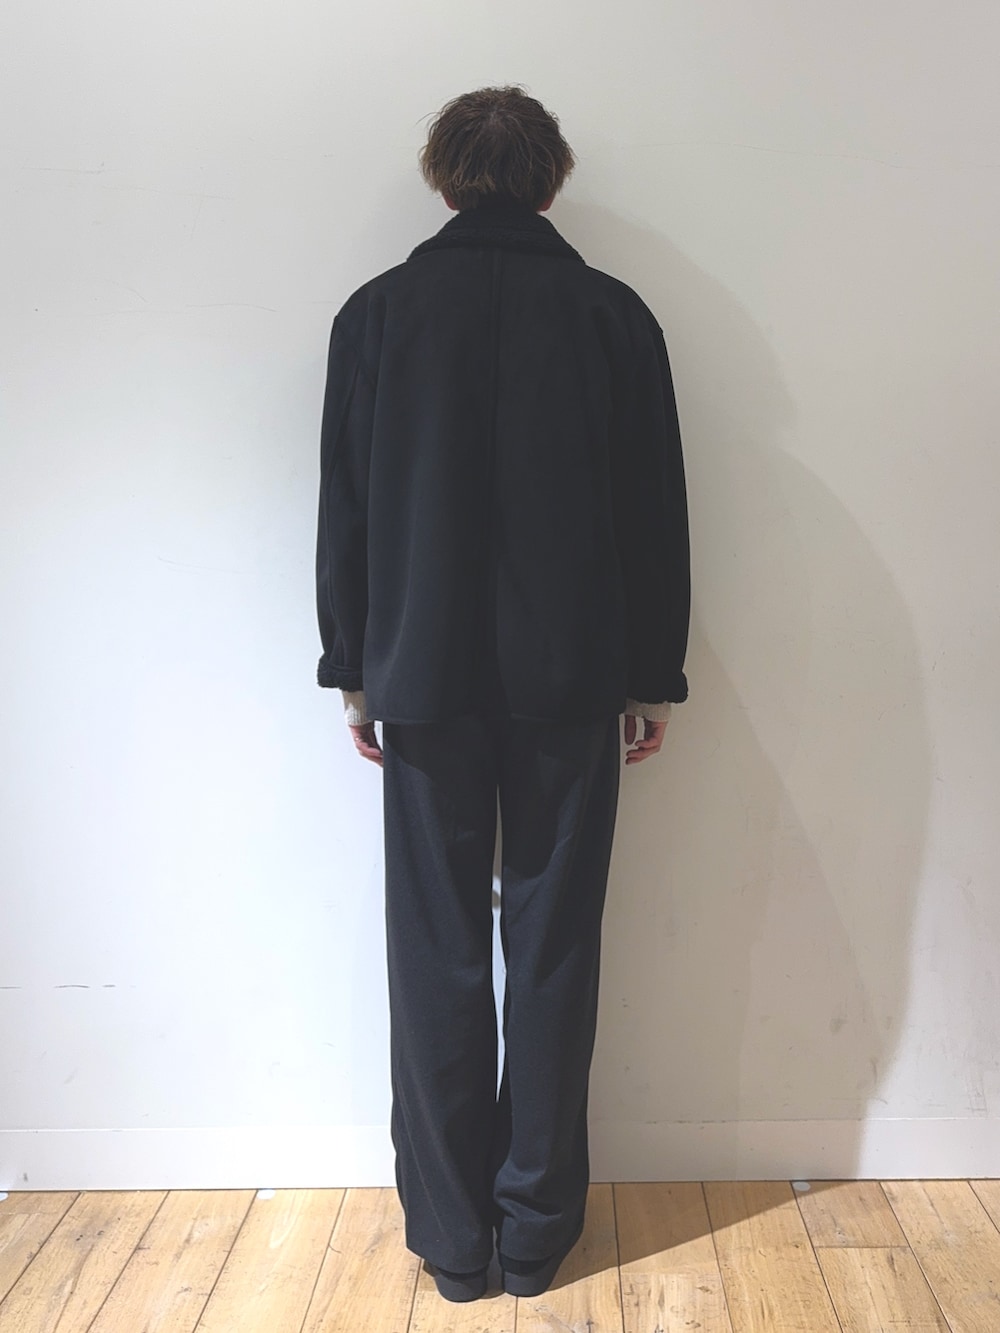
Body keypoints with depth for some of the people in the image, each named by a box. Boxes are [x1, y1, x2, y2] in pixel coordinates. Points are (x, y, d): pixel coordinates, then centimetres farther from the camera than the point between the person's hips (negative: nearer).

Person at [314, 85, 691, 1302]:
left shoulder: (376, 312, 2)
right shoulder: (614, 314, 2)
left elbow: (344, 512, 3)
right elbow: (656, 516, 3)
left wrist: (353, 672, 11)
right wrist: (654, 678, 10)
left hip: (425, 684, 0)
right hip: (570, 685, 0)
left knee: (438, 958, 9)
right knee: (553, 954, 9)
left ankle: (451, 1235, 21)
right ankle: (535, 1229, 22)